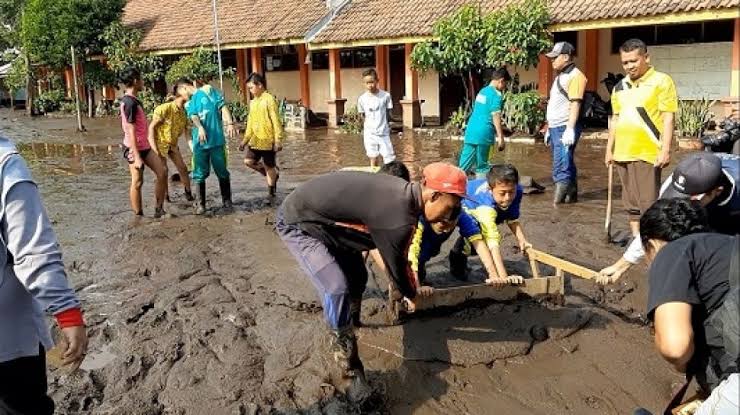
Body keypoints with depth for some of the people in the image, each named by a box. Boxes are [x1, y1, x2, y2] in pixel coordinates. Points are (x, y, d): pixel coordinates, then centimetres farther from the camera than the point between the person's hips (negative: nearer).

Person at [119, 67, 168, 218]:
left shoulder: (131, 100, 12)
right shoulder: (130, 103, -19)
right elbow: (131, 132, -22)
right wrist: (137, 157, -23)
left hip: (144, 146, 9)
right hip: (134, 149, -9)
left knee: (162, 172, 5)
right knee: (137, 182, 0)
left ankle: (159, 210, 11)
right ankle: (138, 215, 12)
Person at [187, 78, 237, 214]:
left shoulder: (211, 91, 13)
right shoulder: (189, 102, 14)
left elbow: (222, 107, -1)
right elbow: (193, 115, -3)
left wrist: (230, 123, -18)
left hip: (217, 138, -1)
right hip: (200, 141, 1)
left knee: (222, 172, 4)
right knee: (200, 174, 6)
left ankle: (227, 201, 13)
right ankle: (200, 204, 14)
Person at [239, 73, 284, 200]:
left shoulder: (269, 99, -11)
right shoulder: (253, 102, 12)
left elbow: (276, 121, -14)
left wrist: (278, 140, -18)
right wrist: (245, 140, 16)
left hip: (268, 140, -7)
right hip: (255, 140, 7)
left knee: (269, 166, 1)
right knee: (248, 161, -1)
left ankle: (271, 192, 16)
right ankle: (273, 174, 20)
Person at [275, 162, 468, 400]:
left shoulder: (403, 193, -3)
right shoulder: (399, 218, -32)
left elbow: (399, 256, 14)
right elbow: (396, 265, -13)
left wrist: (411, 287, 26)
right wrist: (410, 295, 8)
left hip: (323, 218, 10)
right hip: (297, 223, -10)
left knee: (357, 279, 16)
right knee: (337, 288, -22)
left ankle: (344, 329, 42)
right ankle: (351, 371, -9)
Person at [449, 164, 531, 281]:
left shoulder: (517, 191, -28)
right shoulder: (486, 207, -50)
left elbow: (513, 220, -13)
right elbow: (492, 242, -56)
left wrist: (522, 241, -29)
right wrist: (503, 278, -62)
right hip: (465, 207, -6)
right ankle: (457, 257, 7)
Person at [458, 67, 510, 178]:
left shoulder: (482, 91, 17)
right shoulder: (496, 94, -8)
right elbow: (495, 116, -16)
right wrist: (500, 137, -17)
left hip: (470, 131, 7)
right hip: (483, 133, -7)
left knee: (464, 165, 5)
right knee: (481, 166, 2)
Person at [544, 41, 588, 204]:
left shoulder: (575, 75, -10)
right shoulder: (559, 76, 20)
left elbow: (575, 104, -19)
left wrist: (570, 129, -26)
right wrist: (549, 128, 23)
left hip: (566, 128, -10)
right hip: (555, 127, 10)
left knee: (562, 166, -13)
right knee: (566, 164, 14)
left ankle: (561, 195, -11)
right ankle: (572, 194, 21)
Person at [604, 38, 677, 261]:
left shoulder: (661, 81, -5)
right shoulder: (620, 87, 13)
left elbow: (668, 118, -9)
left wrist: (665, 150, -15)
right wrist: (609, 149, 17)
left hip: (648, 153, -6)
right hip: (622, 153, 7)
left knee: (649, 202, -4)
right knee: (631, 201, 14)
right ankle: (636, 238, 25)